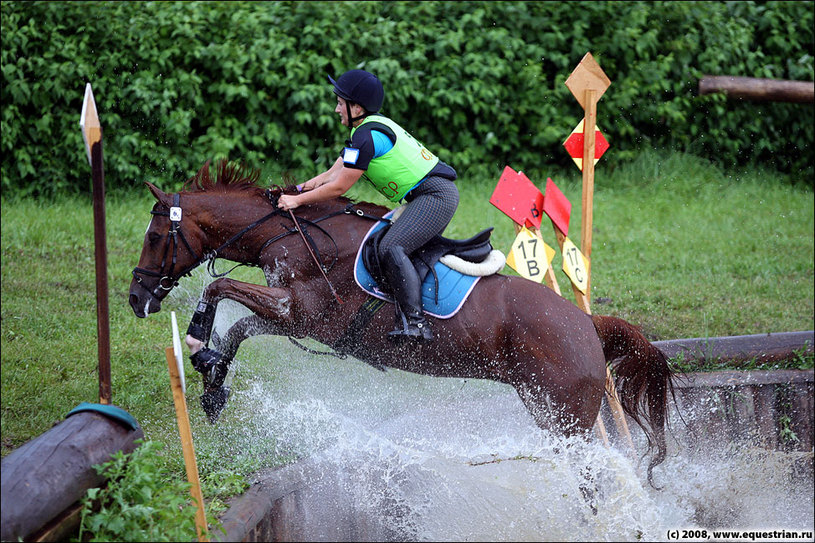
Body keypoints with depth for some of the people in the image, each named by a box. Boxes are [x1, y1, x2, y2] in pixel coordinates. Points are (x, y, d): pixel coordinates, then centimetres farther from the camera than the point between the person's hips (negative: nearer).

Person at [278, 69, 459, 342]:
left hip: (435, 195, -11)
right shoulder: (365, 131, 17)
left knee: (390, 248, -22)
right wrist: (296, 190, 14)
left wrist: (297, 200, -3)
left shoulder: (368, 136, -15)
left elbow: (338, 187, -12)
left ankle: (415, 323, -31)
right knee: (400, 249, 15)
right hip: (435, 195, 11)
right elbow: (332, 174, 21)